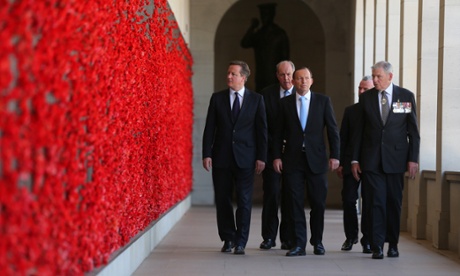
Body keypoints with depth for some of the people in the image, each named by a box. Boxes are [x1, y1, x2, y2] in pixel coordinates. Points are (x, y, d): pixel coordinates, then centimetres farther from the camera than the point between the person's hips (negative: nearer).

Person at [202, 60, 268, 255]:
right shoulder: (217, 98, 6)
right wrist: (207, 154, -4)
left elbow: (262, 130, 2)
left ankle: (240, 242, 5)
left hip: (245, 158, -2)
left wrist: (261, 157, -4)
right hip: (221, 157, 2)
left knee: (244, 201, -2)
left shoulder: (256, 99, 3)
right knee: (222, 201, 6)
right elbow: (209, 128, 4)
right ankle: (228, 239, 20)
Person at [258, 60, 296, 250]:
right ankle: (269, 237, 4)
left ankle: (287, 238, 10)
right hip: (272, 152, 0)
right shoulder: (266, 94, 4)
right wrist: (274, 146, -6)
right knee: (271, 192, -4)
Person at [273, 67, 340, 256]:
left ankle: (317, 242, 20)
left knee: (318, 203, 4)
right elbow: (279, 132, 8)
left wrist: (335, 155, -4)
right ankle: (299, 244, 4)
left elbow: (333, 130, 3)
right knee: (296, 203, 0)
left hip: (316, 159, 0)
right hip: (293, 160, 1)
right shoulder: (285, 103, 7)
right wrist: (277, 156, 0)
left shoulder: (323, 101, 5)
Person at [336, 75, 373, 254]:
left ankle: (367, 240, 11)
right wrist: (340, 163, 4)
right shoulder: (350, 111, 9)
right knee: (348, 200, 1)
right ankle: (351, 236, 18)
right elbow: (343, 138, 9)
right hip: (351, 163, 2)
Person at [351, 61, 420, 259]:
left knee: (394, 203, 7)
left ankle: (393, 245, 20)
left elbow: (413, 131, 2)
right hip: (371, 159, 0)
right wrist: (355, 159, 3)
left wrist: (413, 158, -3)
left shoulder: (406, 96, 2)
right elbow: (359, 131, 7)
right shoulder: (366, 98, 5)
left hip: (395, 159, 0)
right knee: (376, 202, -5)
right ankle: (377, 246, -2)